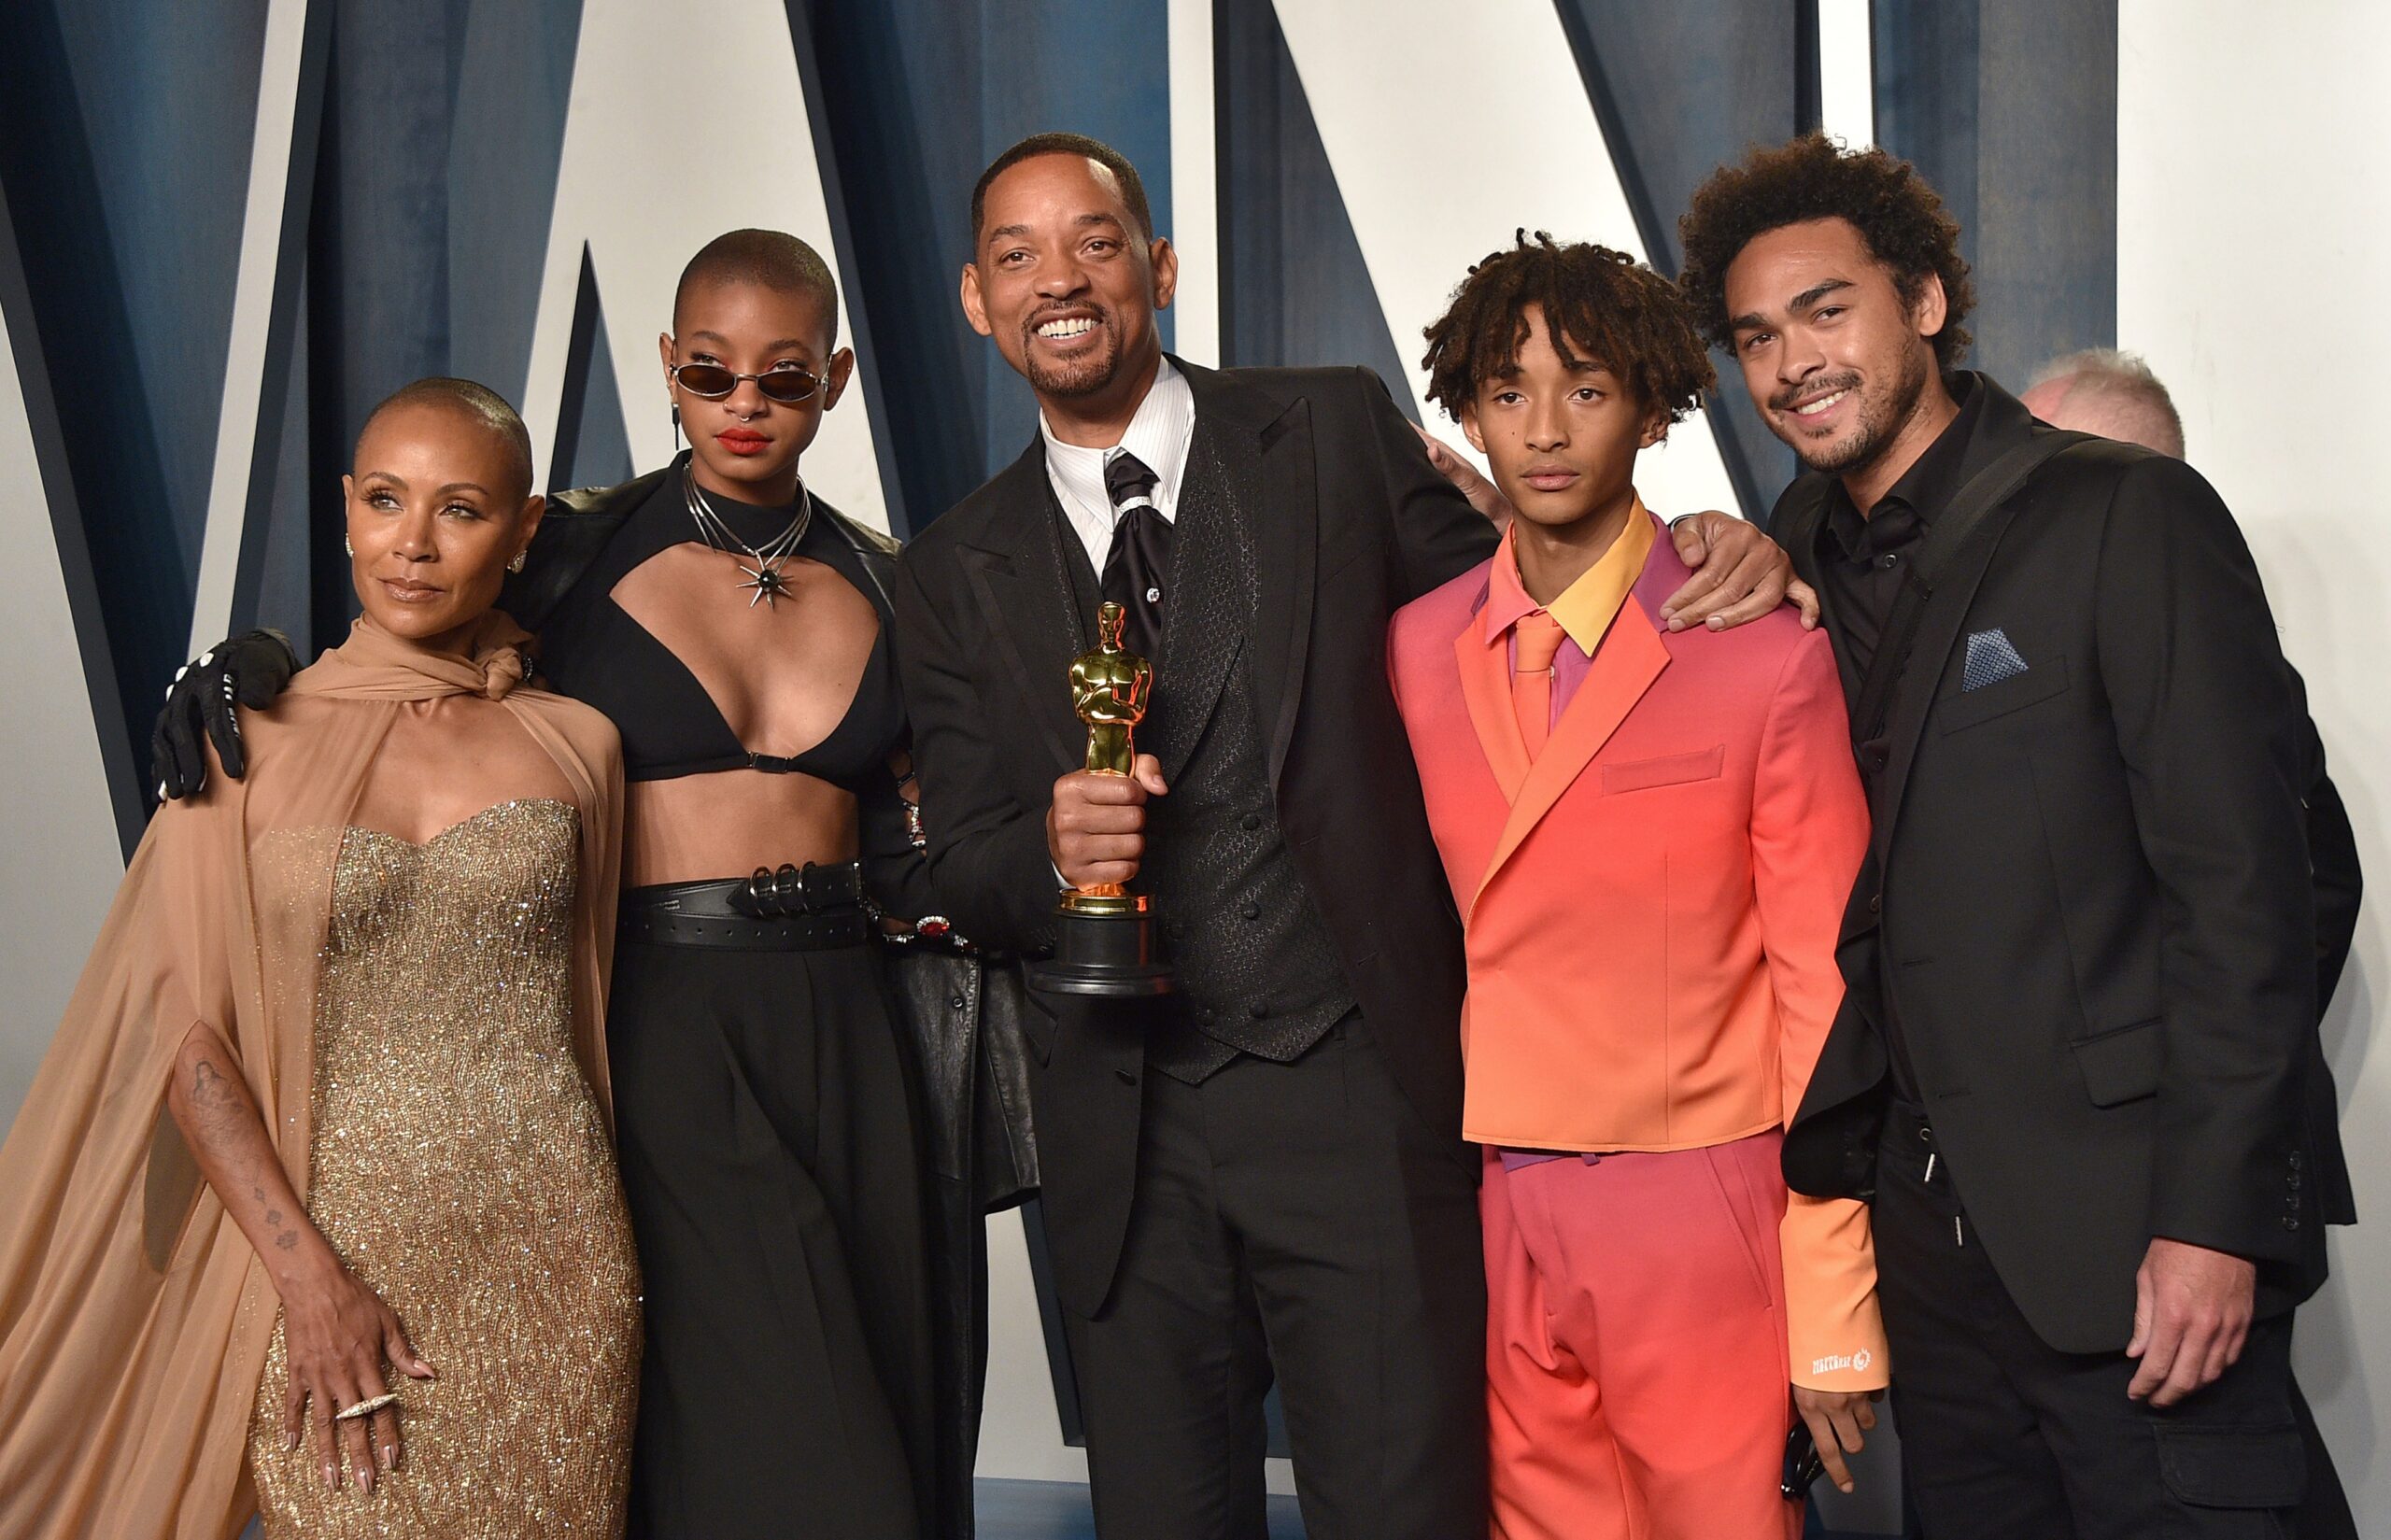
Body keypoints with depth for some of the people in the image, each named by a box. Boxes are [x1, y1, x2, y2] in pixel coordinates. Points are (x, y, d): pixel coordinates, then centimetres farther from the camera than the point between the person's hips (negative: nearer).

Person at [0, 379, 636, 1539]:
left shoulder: (575, 745, 5)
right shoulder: (252, 745, 1)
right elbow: (185, 1031, -4)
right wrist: (307, 1272, -12)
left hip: (554, 1262, 2)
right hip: (332, 1254, -1)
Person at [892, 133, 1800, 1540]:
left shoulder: (1339, 433, 3)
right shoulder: (957, 574, 8)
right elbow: (966, 869, 7)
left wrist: (1692, 551, -9)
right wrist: (1052, 852, -16)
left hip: (1358, 1094, -2)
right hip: (1128, 1141, 3)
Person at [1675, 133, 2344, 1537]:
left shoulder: (2131, 517, -7)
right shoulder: (1797, 565, 12)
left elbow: (2242, 888, -12)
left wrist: (2217, 1218, -17)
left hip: (2134, 1230, -6)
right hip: (1937, 1243, 6)